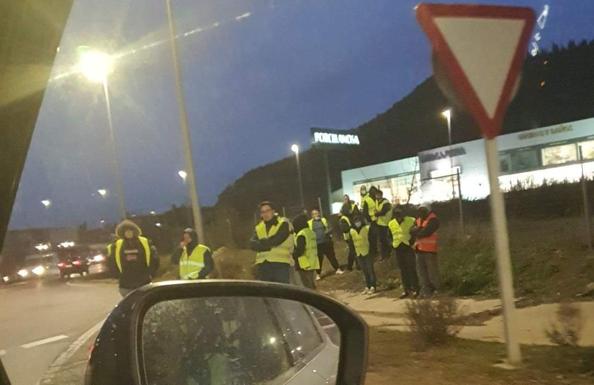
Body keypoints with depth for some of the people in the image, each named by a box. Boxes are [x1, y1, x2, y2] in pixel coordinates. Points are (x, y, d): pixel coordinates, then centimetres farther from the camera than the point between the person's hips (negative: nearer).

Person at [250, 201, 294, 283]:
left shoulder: (283, 224, 2)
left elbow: (275, 240, -13)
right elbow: (252, 244, 0)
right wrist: (268, 245, -12)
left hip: (281, 265, -5)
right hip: (262, 265, 5)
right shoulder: (259, 227, 16)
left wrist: (261, 243, -1)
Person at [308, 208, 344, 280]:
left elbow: (329, 229, 7)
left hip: (326, 242, 1)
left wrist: (328, 232, -15)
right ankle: (318, 274, 13)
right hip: (317, 244, -1)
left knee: (331, 256, 8)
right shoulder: (309, 223, 4)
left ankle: (337, 269, 20)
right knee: (318, 259, 3)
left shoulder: (324, 220, 8)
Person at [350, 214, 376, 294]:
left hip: (368, 252, -4)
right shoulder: (352, 231, 4)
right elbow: (351, 242, 11)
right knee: (364, 271, 12)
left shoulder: (367, 228, -9)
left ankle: (373, 287, 5)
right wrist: (353, 252, 6)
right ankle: (367, 286, 20)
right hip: (359, 254, 5)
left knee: (370, 269, -1)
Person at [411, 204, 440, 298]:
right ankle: (426, 289, 15)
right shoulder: (418, 220, 17)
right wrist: (420, 229, -13)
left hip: (430, 249, -8)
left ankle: (435, 289, 9)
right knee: (421, 270, 8)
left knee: (432, 270, -1)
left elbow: (426, 232, -20)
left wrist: (417, 233, -4)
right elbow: (413, 231, 5)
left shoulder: (433, 220, -8)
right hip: (419, 248, 8)